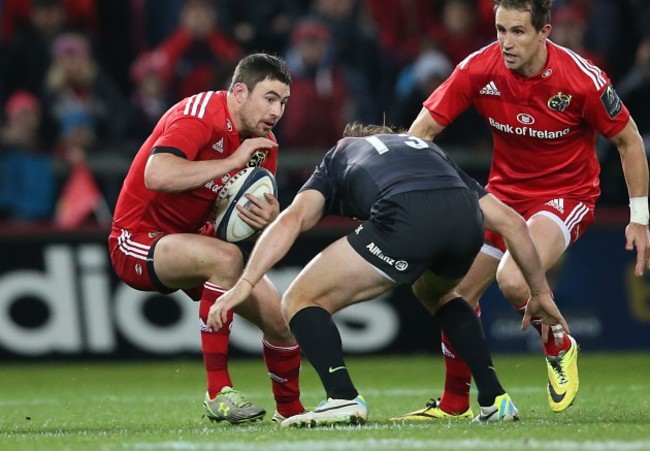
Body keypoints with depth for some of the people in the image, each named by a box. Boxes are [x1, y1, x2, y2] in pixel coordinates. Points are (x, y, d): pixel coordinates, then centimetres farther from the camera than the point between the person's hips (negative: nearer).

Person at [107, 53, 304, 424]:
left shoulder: (264, 143, 1)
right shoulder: (198, 116, -23)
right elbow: (157, 175, -40)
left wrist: (270, 220, -23)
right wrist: (233, 161, -34)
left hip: (196, 241, 8)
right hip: (138, 238, -8)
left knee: (281, 318, -1)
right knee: (225, 257, -35)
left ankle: (291, 410, 25)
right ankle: (218, 393, -32)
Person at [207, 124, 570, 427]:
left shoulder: (338, 158, 35)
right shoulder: (426, 148, 43)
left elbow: (292, 220, 13)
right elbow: (511, 222, 37)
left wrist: (245, 284, 6)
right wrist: (541, 292, 46)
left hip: (404, 222, -5)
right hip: (466, 221, 5)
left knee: (301, 301, 12)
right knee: (436, 294, 39)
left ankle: (343, 399, -7)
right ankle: (495, 400, 29)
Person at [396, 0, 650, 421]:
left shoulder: (581, 78, -23)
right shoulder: (479, 70, -16)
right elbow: (423, 130, -11)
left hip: (568, 195, -5)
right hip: (505, 192, 5)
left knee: (513, 279, -29)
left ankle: (560, 349, 2)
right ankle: (455, 402, 22)